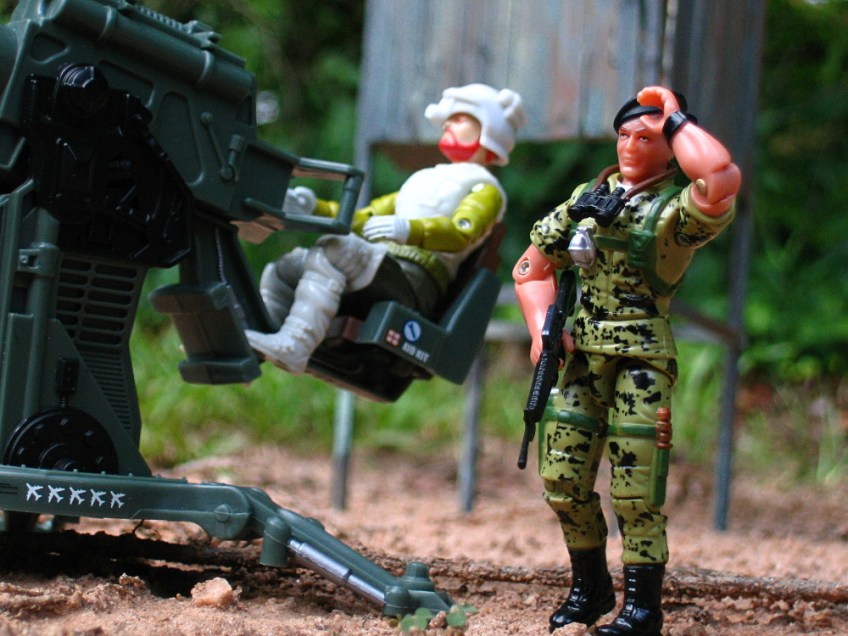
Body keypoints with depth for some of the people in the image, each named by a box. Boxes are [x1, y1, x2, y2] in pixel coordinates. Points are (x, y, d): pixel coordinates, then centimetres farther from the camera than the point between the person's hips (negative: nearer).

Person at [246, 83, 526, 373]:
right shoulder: (424, 180, 37)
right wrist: (316, 208, 14)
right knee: (284, 269, -8)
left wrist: (409, 230, -31)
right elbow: (364, 219, 31)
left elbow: (461, 233, -11)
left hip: (416, 277, -8)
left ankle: (293, 346, -46)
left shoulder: (485, 189, 11)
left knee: (332, 250, -32)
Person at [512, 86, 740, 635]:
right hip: (583, 358, 6)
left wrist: (676, 119, -17)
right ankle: (590, 589, 24)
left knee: (634, 490, -6)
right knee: (563, 478, 6)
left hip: (643, 362, -6)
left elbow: (723, 177, -31)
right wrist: (543, 328, 1)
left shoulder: (676, 209, -7)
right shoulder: (586, 198, 11)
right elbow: (532, 267, 19)